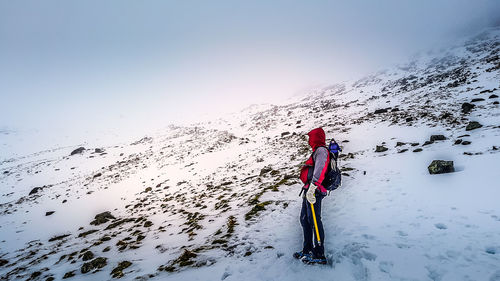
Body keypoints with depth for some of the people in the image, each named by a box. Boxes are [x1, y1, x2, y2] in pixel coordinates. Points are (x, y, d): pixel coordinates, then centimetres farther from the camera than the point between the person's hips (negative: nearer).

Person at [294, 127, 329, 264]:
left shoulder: (321, 150, -8)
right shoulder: (316, 151, 23)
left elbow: (320, 168, -25)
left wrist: (313, 186, -35)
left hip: (314, 191, -10)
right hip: (309, 190, 10)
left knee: (314, 221, -8)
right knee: (304, 219, 14)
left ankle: (319, 255, -1)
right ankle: (307, 249, 25)